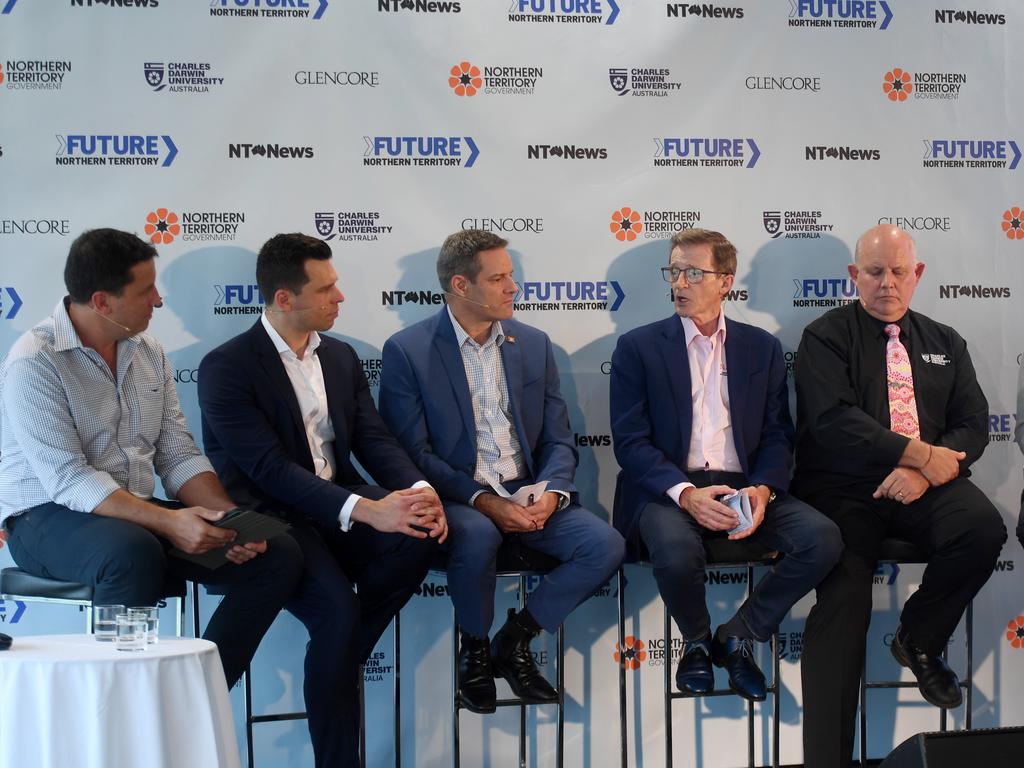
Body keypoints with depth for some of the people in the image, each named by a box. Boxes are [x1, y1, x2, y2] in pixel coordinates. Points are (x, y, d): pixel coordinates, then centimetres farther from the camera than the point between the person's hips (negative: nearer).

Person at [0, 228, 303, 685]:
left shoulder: (149, 354, 9)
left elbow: (179, 457, 8)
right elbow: (67, 480, -22)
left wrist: (230, 518, -11)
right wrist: (167, 521, -31)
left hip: (139, 512, 7)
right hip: (48, 517, -7)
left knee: (278, 554, -11)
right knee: (134, 552, -41)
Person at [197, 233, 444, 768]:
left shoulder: (341, 357, 13)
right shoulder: (226, 368, -9)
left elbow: (374, 440, 7)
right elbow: (269, 468, -20)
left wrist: (419, 490, -16)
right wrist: (363, 510, -31)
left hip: (339, 511, 6)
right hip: (270, 518, -6)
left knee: (420, 536, -24)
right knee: (337, 608, -30)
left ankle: (338, 665, -6)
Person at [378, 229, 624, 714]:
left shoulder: (533, 344, 10)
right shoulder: (407, 351, -4)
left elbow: (558, 439, 10)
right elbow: (412, 454, -9)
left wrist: (551, 492, -12)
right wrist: (481, 501, -20)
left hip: (528, 496, 5)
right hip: (455, 500, -4)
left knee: (605, 545, -19)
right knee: (477, 536, -38)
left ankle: (514, 641, 1)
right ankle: (474, 651, -8)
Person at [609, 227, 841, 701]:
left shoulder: (762, 348, 13)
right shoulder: (638, 347, 4)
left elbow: (777, 436, 9)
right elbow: (630, 442, -4)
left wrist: (762, 489, -14)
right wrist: (685, 493, -21)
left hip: (743, 488, 3)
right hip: (668, 491, -3)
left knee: (822, 538, -24)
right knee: (675, 549, -37)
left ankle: (737, 637, -1)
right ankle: (697, 642, -1)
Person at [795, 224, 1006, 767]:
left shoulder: (944, 344, 19)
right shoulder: (826, 337, 4)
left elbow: (973, 424, 8)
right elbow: (834, 420, -11)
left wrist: (924, 473, -12)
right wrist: (922, 453, -15)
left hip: (923, 485, 3)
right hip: (842, 489, -3)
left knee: (984, 529, -28)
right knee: (843, 599, -24)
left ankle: (919, 641, -1)